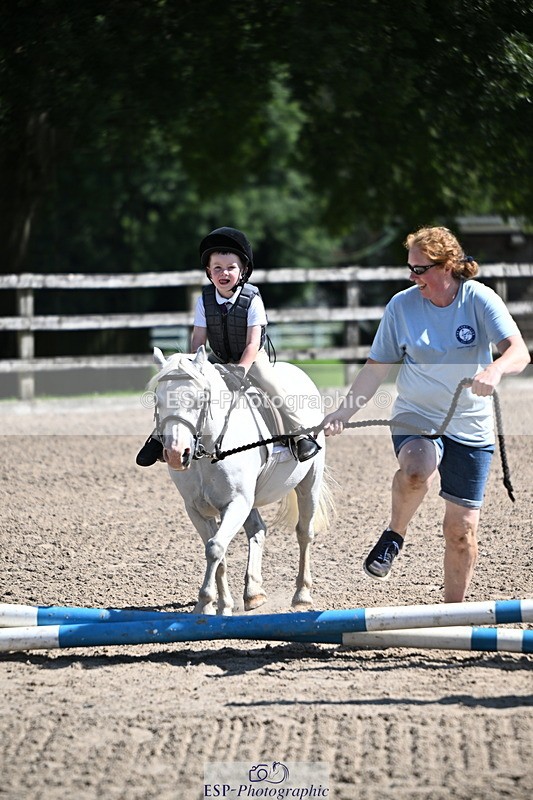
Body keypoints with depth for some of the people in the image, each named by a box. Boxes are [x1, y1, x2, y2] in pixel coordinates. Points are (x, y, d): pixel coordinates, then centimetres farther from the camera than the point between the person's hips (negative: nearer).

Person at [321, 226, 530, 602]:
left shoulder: (480, 299, -10)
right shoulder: (402, 305, -5)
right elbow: (377, 366, 3)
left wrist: (495, 370, -43)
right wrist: (345, 411, -6)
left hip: (471, 426, 0)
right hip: (416, 418, 0)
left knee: (462, 528, 3)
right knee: (417, 470, -36)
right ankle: (394, 535, -9)